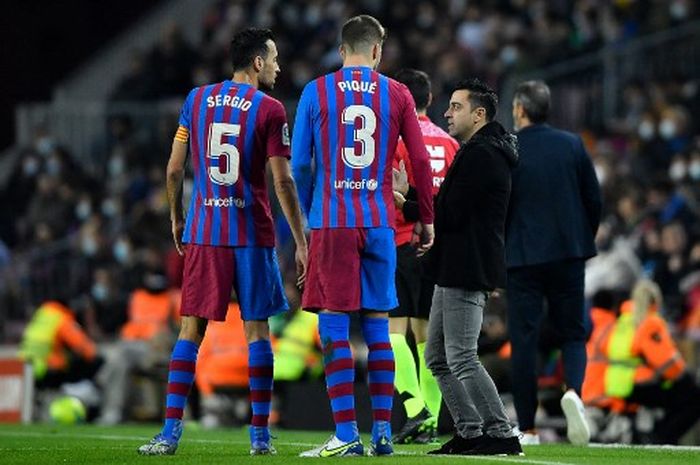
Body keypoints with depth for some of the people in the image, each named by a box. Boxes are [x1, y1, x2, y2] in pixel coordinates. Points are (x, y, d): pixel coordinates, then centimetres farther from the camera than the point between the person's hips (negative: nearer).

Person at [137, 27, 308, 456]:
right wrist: (301, 243, -4)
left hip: (202, 230, 3)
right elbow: (283, 182, -8)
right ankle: (261, 435, 5)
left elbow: (174, 169, 7)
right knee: (257, 328, 4)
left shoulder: (197, 100, 7)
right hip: (252, 233, -3)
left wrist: (177, 217, 22)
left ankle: (171, 432, -4)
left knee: (191, 329, 4)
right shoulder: (269, 110, -5)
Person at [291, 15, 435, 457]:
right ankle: (383, 433, 8)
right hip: (379, 222, 2)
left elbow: (300, 165, 3)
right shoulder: (397, 94, 6)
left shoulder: (316, 92, 3)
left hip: (331, 222, -2)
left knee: (335, 329, -2)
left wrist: (307, 217, 16)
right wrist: (427, 220, 14)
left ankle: (346, 434, -8)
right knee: (377, 328, 9)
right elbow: (421, 161, 4)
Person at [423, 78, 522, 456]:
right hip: (454, 272, 11)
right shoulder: (475, 152, 22)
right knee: (439, 359, 13)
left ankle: (501, 435, -10)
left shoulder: (481, 155, -13)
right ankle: (469, 433, 15)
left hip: (467, 274, -11)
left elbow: (450, 215, -18)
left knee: (461, 358, -12)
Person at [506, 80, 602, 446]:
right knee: (572, 333, 12)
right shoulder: (572, 145, 3)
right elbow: (594, 199, 5)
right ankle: (573, 390, -18)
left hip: (523, 255, -2)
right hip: (569, 254, 2)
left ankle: (527, 428, 3)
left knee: (524, 340, 3)